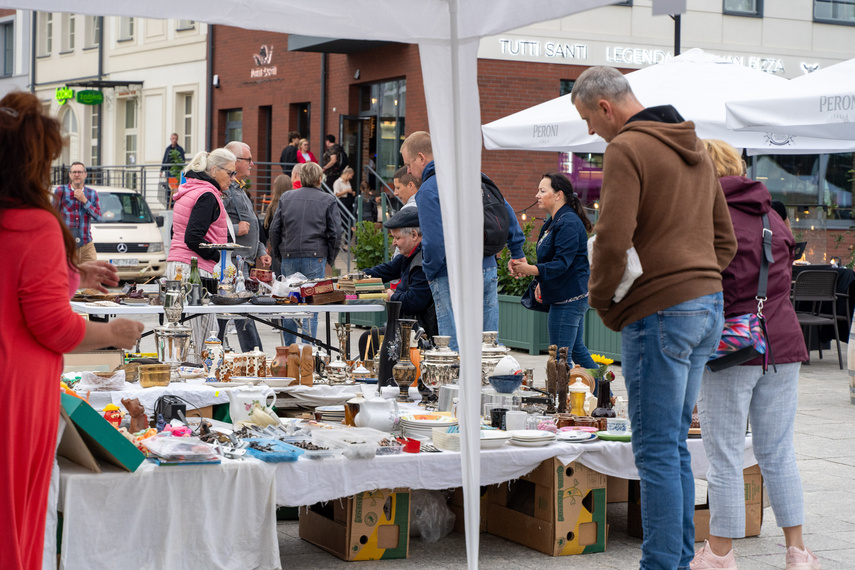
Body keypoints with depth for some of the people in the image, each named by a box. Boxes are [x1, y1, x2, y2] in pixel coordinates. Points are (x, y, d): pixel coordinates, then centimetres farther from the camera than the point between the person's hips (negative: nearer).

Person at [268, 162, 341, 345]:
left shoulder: (286, 197, 8)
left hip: (289, 257, 3)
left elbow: (274, 229, 8)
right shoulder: (328, 200, 1)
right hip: (315, 257, -2)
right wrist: (330, 259, 9)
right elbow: (335, 233, -1)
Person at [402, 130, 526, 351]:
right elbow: (506, 211, 17)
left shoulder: (428, 190, -12)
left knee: (455, 349, -2)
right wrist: (518, 253, 22)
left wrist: (430, 272, -2)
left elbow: (434, 241, -19)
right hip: (489, 270, 7)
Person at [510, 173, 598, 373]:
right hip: (570, 297, 11)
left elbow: (562, 263, -25)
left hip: (568, 300, -11)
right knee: (577, 350, 17)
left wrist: (531, 269, -34)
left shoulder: (569, 223, -17)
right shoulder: (553, 223, 16)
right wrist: (541, 283, 12)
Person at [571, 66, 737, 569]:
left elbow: (613, 239, -19)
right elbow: (725, 239, 21)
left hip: (661, 314, -9)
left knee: (657, 451, -5)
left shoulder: (627, 148, -10)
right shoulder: (696, 148, 18)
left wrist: (601, 300, -5)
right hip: (709, 305, 9)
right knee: (675, 444, 15)